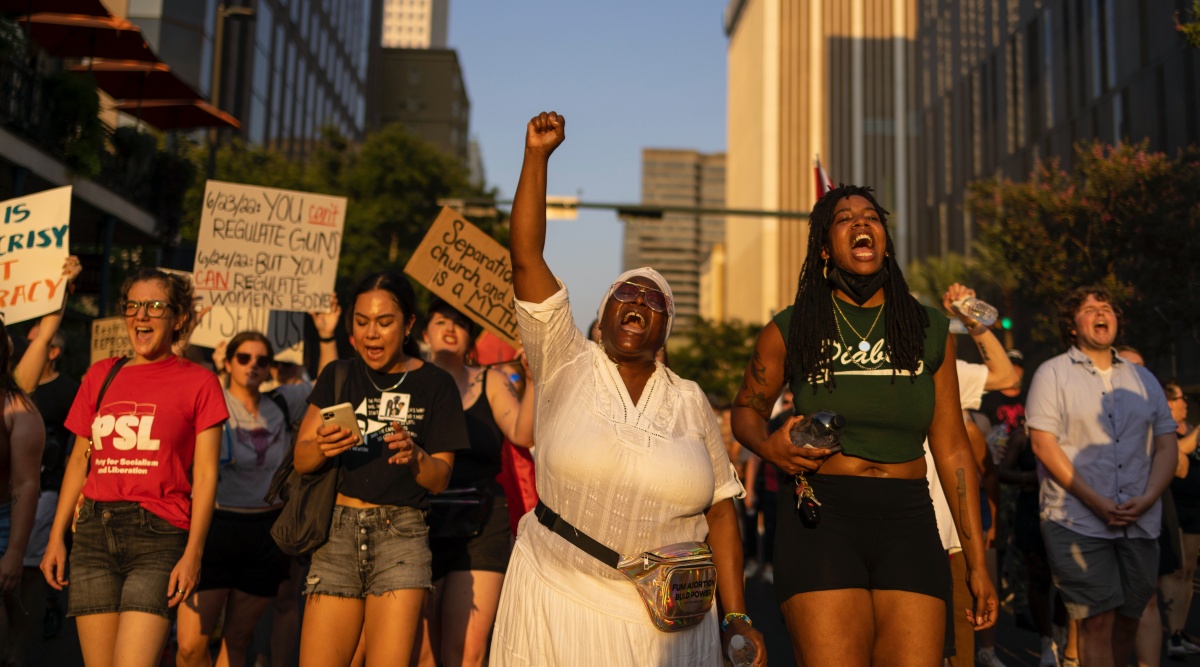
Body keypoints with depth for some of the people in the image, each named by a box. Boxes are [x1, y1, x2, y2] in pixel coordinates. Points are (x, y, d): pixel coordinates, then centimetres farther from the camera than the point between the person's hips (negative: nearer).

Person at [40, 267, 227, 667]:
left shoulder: (198, 382, 2)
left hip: (158, 534, -4)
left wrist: (193, 553, -9)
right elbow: (79, 459, 17)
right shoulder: (100, 375, 14)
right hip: (94, 531, 4)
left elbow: (205, 474, -2)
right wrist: (56, 537, 11)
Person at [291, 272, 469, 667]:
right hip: (339, 531, 2)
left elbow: (440, 479, 2)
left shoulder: (434, 384, 4)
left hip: (401, 534, -2)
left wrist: (415, 456, -19)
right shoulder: (338, 376, 10)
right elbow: (301, 461, 4)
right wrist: (322, 447, -18)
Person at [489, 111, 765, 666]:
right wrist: (537, 156, -11)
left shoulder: (690, 402, 6)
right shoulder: (566, 365, 1)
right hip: (561, 602, -1)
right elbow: (526, 258, -7)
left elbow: (720, 511, 4)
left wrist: (736, 617, -2)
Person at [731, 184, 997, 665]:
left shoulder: (930, 331, 12)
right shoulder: (790, 330, 6)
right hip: (821, 519, -2)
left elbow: (952, 450, 12)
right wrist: (769, 446, -5)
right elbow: (746, 409, 20)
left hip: (908, 522, 2)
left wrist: (977, 561, 10)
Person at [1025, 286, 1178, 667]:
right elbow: (1043, 444, -7)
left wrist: (1147, 498, -6)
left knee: (1128, 618, 7)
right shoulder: (1053, 374, 3)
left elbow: (1166, 446, 12)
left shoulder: (1142, 378, 16)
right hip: (1078, 522, -4)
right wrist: (1095, 501, -14)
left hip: (1139, 523, 4)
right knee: (1098, 621, -7)